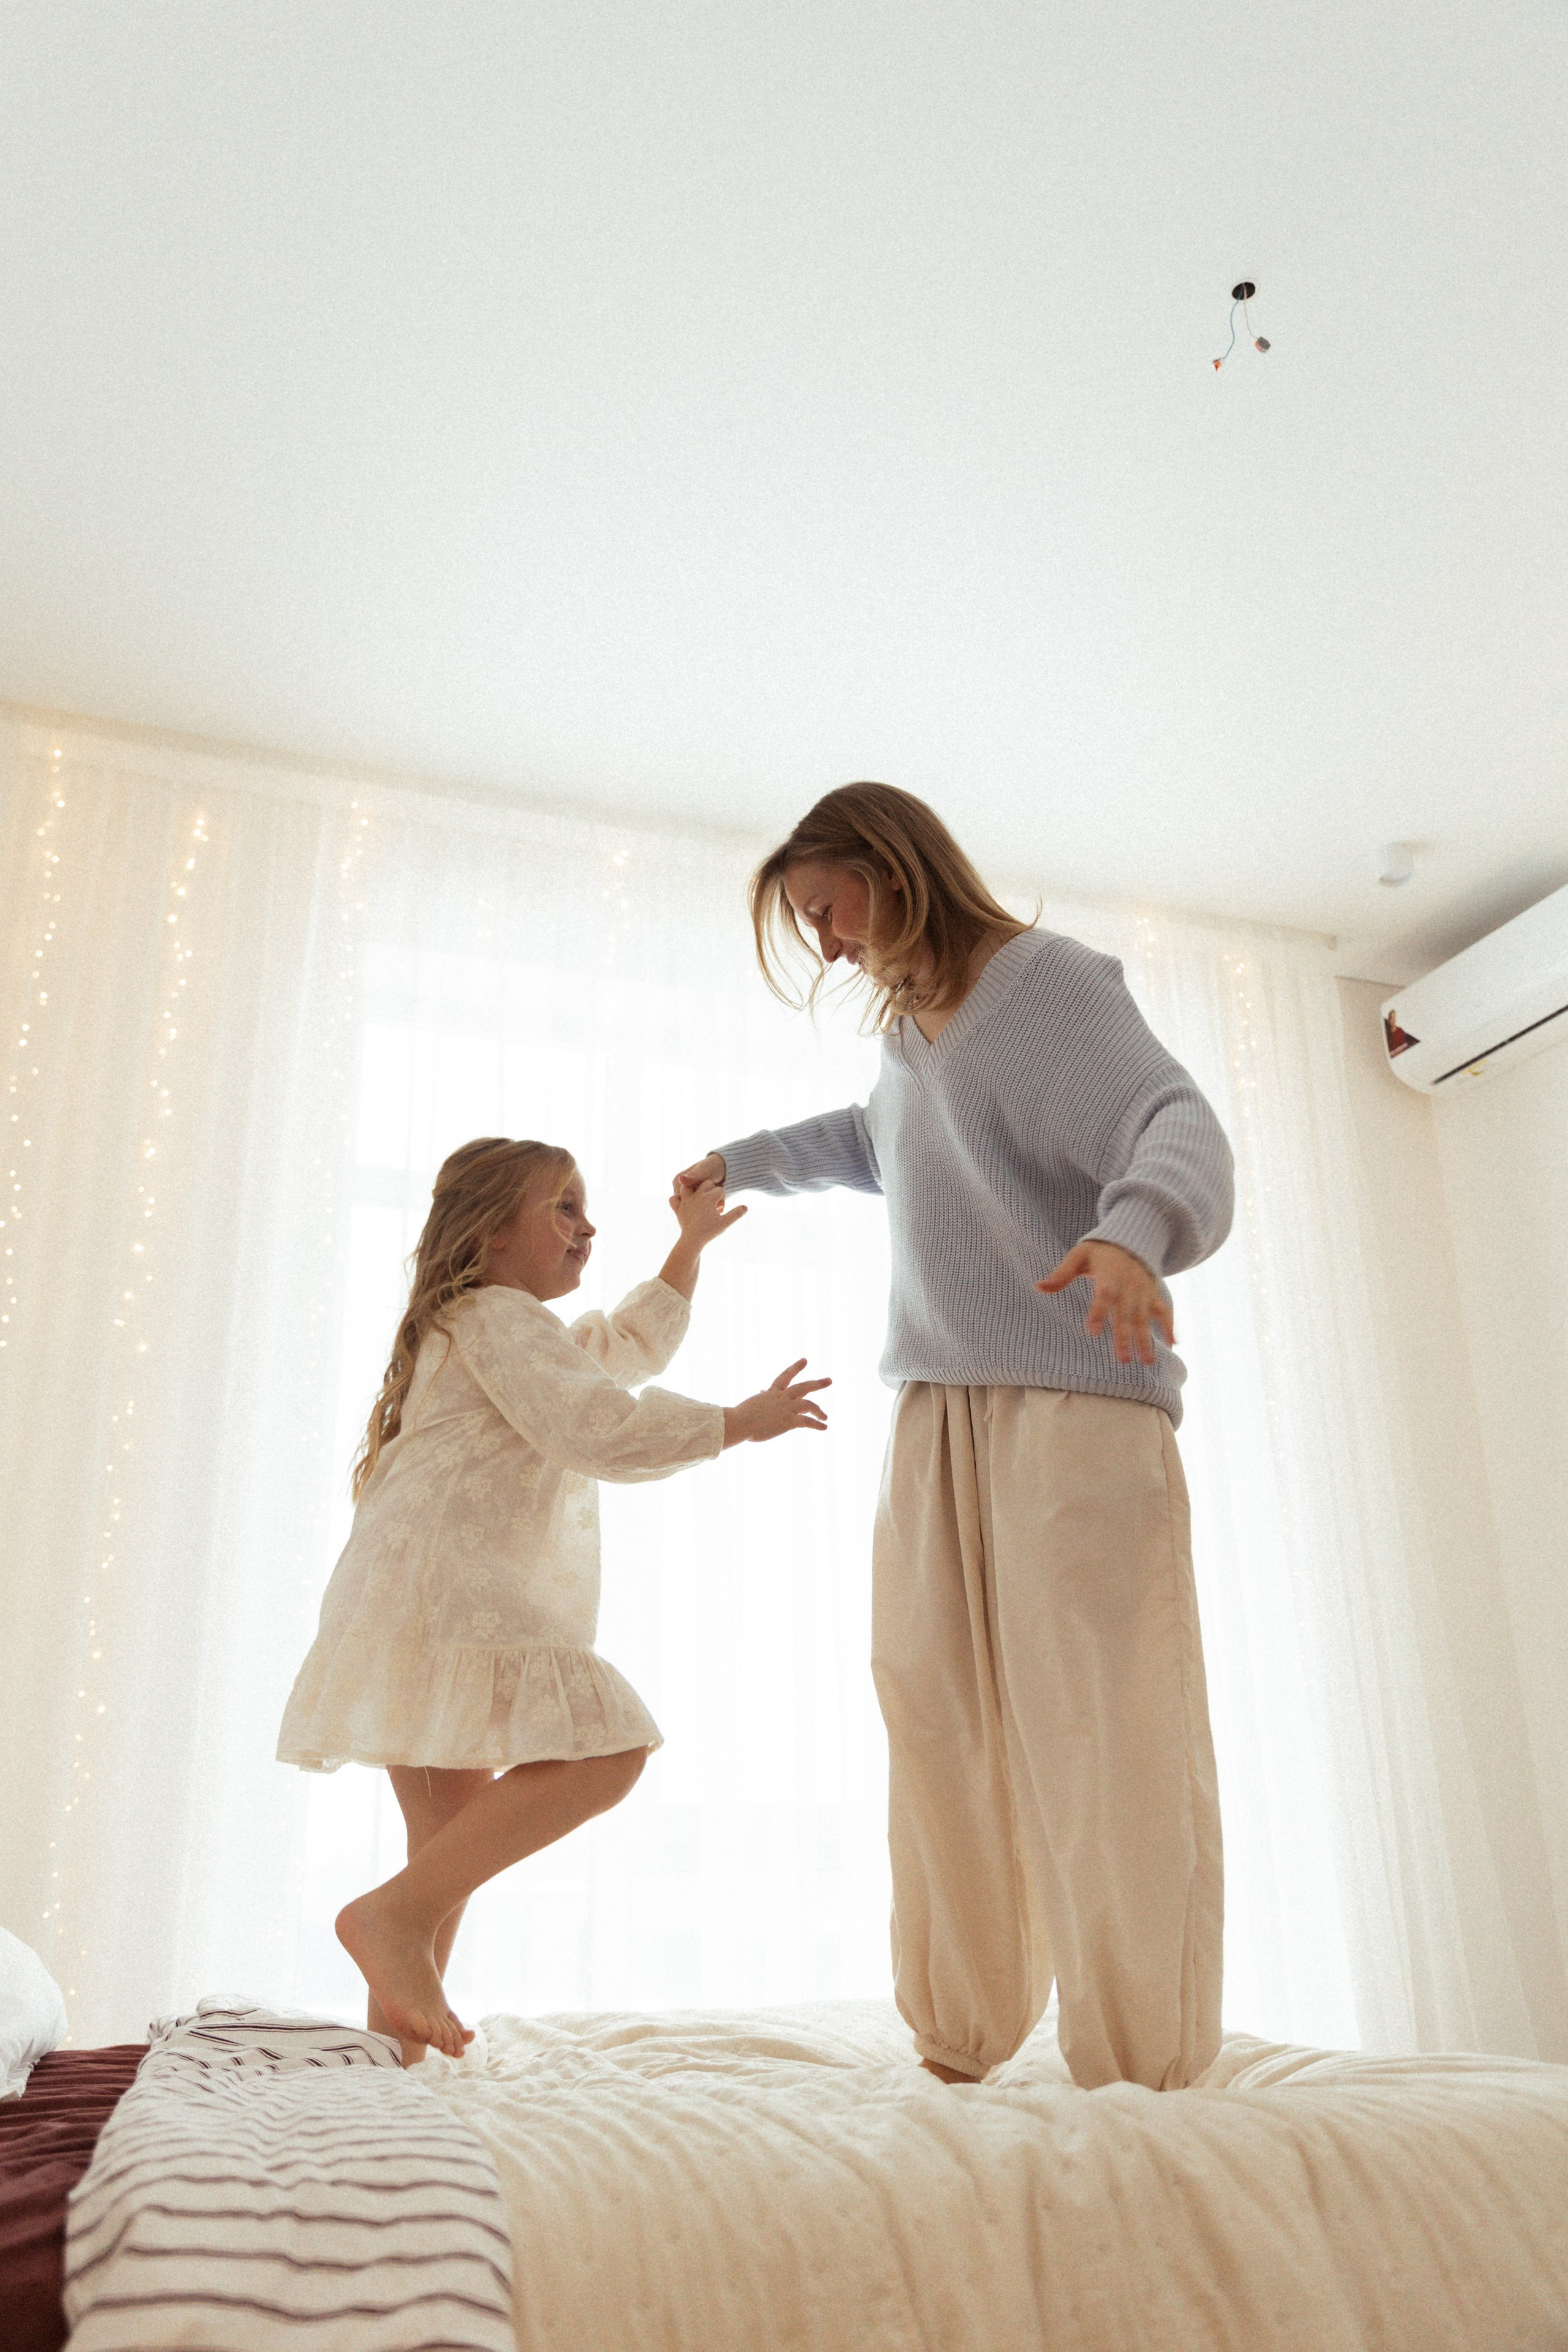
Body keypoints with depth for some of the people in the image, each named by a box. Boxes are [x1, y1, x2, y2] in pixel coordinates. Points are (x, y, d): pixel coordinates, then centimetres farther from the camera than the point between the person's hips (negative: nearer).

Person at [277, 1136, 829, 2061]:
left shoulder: (523, 1329, 29)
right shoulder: (496, 1317, -4)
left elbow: (633, 1345, 42)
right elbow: (599, 1428, -16)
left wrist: (690, 1247, 40)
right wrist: (739, 1422, -9)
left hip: (432, 1602, 11)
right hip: (446, 1592, -11)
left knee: (454, 1839, 11)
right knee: (605, 1752, -19)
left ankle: (394, 2037, 15)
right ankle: (396, 1913, -19)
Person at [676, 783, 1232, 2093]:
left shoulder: (1049, 978, -4)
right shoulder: (909, 1033, 19)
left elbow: (1176, 1123, -19)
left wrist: (1134, 1228, -40)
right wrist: (744, 1161, 51)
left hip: (1074, 1399, -7)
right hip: (937, 1410, 7)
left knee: (1098, 1728, -9)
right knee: (937, 1723, 6)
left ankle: (1145, 2075, 1)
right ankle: (960, 2045, 17)